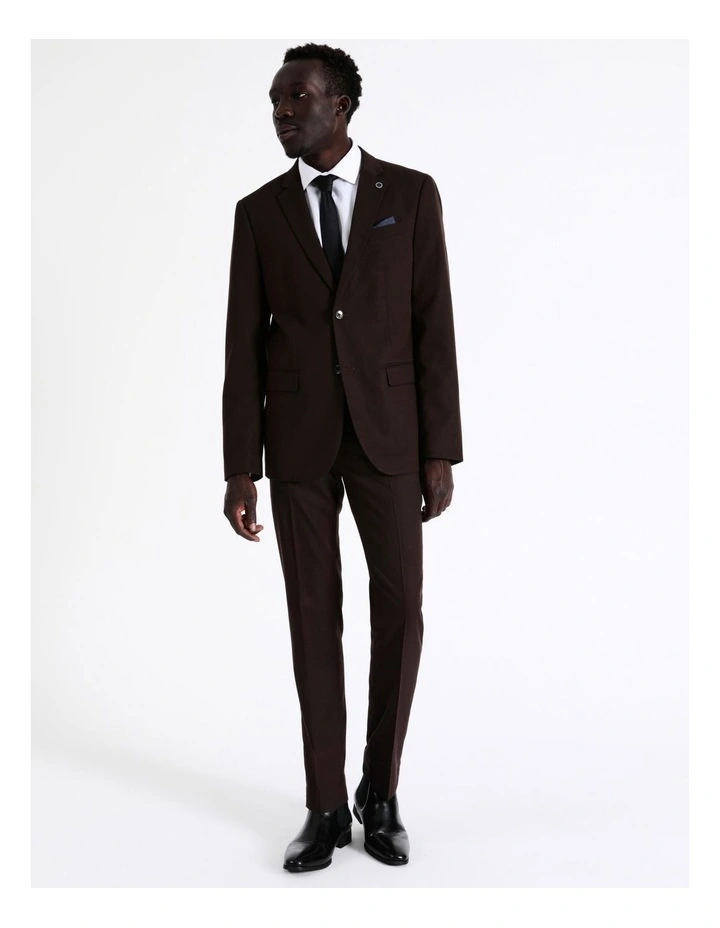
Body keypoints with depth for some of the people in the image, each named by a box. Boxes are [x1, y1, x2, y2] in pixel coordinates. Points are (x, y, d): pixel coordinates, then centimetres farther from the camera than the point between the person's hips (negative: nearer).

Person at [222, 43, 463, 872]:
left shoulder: (411, 194, 2)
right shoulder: (259, 211, 6)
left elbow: (433, 327, 0)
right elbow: (243, 343, 3)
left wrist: (441, 451, -5)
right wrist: (240, 469, -2)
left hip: (387, 431, -1)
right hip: (297, 438, 1)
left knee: (400, 611, -1)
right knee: (313, 619, 4)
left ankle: (380, 795, 18)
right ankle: (327, 807, 15)